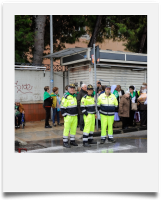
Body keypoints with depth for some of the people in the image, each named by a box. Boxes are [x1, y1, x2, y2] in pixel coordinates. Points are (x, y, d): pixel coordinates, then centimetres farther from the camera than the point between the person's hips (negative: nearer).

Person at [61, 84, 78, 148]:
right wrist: (65, 115, -13)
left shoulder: (75, 96, 14)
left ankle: (72, 141, 23)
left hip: (75, 116, 7)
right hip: (68, 116, -7)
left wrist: (77, 113, 19)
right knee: (66, 129, -4)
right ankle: (65, 142, 4)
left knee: (74, 129, 12)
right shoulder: (66, 97, -10)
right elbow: (62, 107, -11)